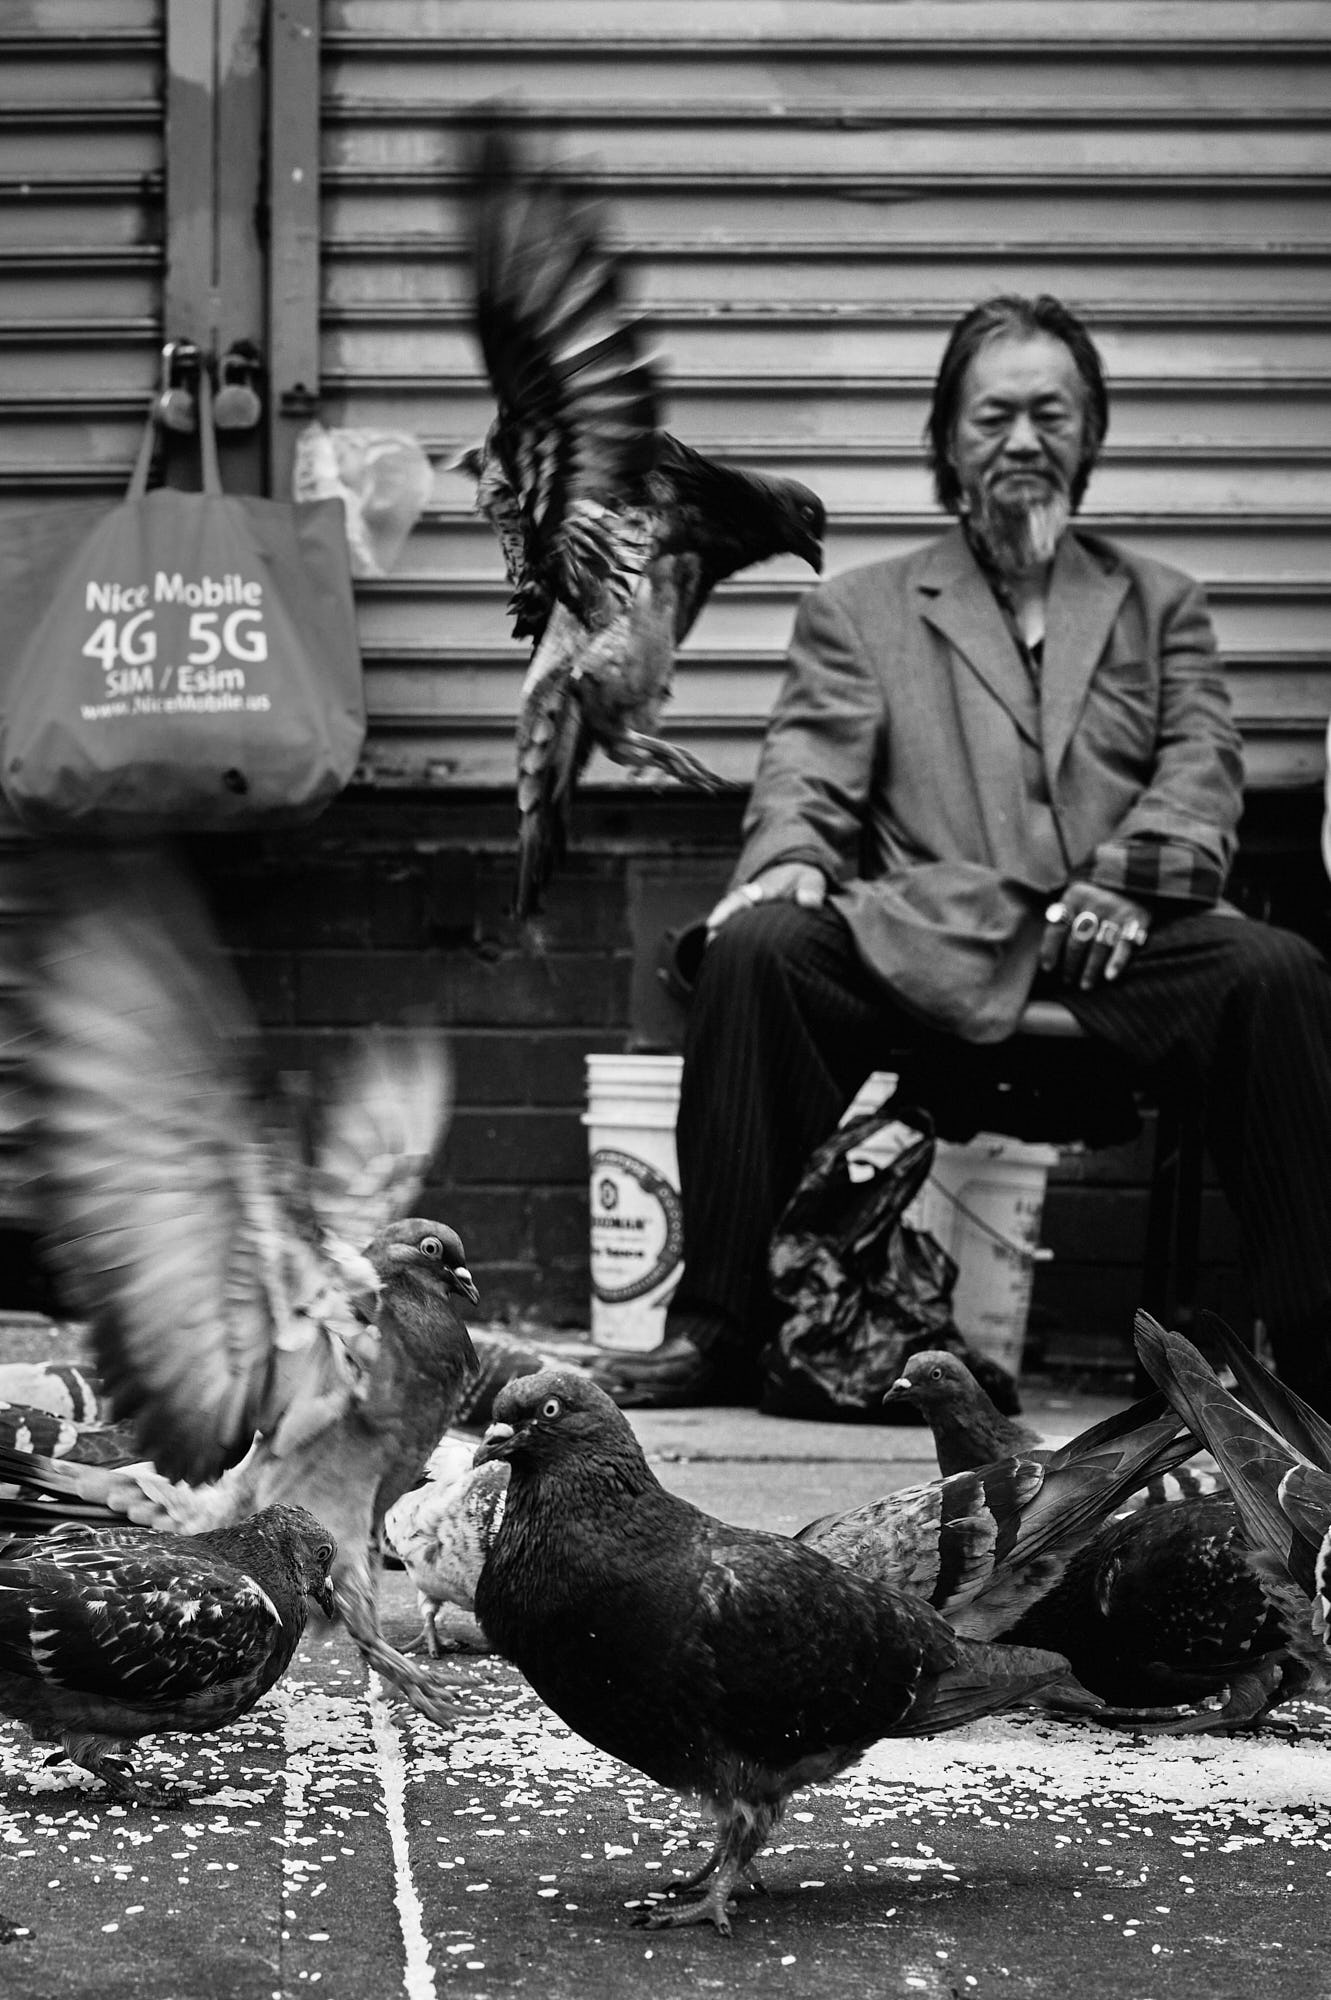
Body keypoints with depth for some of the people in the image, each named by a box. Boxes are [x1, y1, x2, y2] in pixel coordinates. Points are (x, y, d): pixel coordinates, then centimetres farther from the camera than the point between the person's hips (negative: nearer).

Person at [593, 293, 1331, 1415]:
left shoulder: (1161, 606, 26)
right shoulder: (859, 610, 23)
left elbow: (1202, 769, 12)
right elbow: (808, 771, 10)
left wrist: (1132, 881, -10)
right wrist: (790, 858, -15)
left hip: (1118, 944, 0)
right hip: (928, 941, 0)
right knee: (757, 947, -29)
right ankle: (724, 1329, -23)